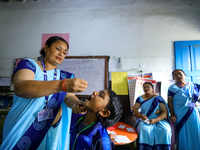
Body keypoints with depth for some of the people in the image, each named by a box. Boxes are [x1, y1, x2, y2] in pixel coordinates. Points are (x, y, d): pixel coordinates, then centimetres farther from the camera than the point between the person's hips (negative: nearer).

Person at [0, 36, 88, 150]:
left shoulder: (65, 76, 5)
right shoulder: (28, 64, -7)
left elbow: (69, 98, -5)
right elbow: (20, 88, -26)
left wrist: (78, 104, -29)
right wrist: (63, 85, -39)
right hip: (24, 129, -3)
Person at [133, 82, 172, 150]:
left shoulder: (158, 98, 0)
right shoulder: (140, 98, 5)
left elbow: (165, 112, -7)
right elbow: (134, 109, 0)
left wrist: (156, 120, -21)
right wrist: (140, 115, -21)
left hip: (159, 119, 0)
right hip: (145, 120, 0)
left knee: (165, 130, -28)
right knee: (144, 129, -30)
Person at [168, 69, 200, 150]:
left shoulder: (192, 85, 11)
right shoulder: (172, 88, -1)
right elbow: (170, 102, -4)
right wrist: (172, 115, -12)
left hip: (193, 113, 4)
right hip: (180, 114, -3)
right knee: (183, 134, 2)